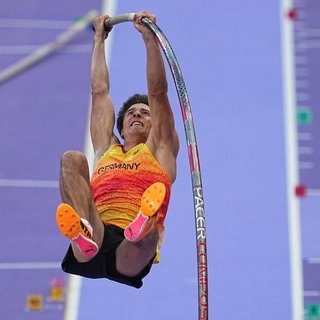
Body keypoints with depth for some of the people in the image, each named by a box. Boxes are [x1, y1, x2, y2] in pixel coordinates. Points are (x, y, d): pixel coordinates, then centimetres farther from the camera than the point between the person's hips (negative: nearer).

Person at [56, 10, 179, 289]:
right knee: (72, 159, -18)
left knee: (149, 230, -38)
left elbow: (158, 92, 19)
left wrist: (149, 36, 17)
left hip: (130, 256, -2)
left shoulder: (159, 150, 27)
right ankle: (84, 234, -47)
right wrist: (99, 39, 47)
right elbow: (100, 90, 39)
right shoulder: (106, 150, 34)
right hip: (92, 247, 2)